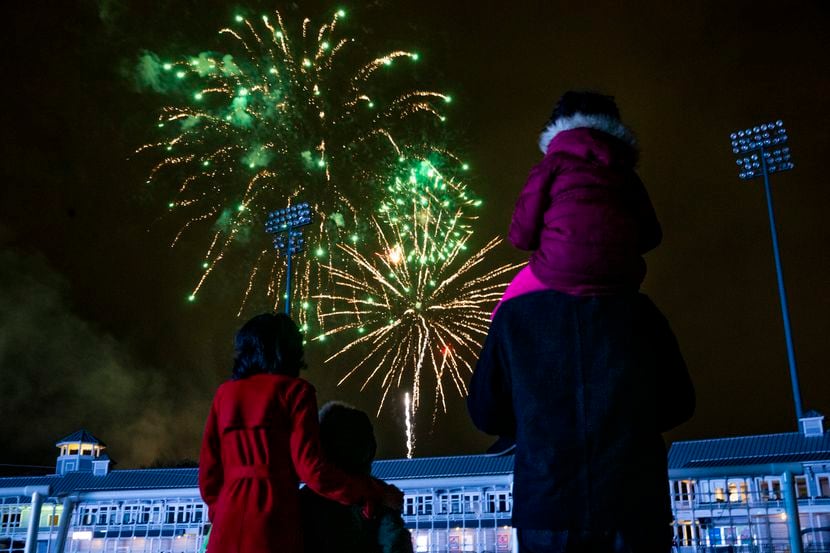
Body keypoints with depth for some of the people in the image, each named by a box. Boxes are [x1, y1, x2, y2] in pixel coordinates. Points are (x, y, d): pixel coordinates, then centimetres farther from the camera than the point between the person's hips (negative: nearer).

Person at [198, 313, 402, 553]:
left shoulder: (225, 393, 15)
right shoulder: (294, 390, 0)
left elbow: (208, 472, 14)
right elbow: (312, 469, -7)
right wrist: (376, 493, 2)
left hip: (227, 527, 5)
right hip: (273, 526, -5)